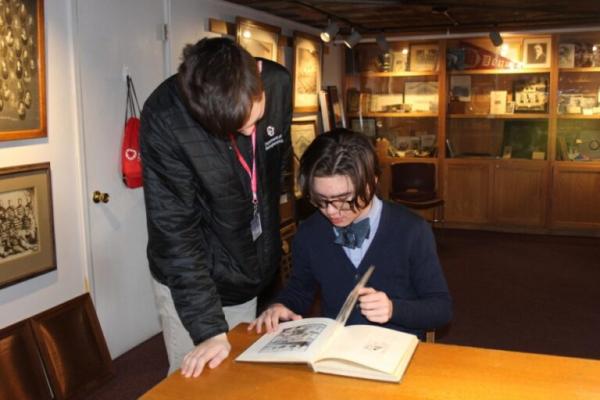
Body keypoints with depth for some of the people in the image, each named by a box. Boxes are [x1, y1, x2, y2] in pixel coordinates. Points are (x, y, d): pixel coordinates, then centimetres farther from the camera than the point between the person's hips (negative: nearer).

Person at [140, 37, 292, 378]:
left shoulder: (279, 83, -14)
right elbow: (175, 232, -24)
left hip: (255, 272, 4)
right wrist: (209, 328, -25)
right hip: (192, 283, -4)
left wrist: (271, 244, 11)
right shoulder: (164, 120, -27)